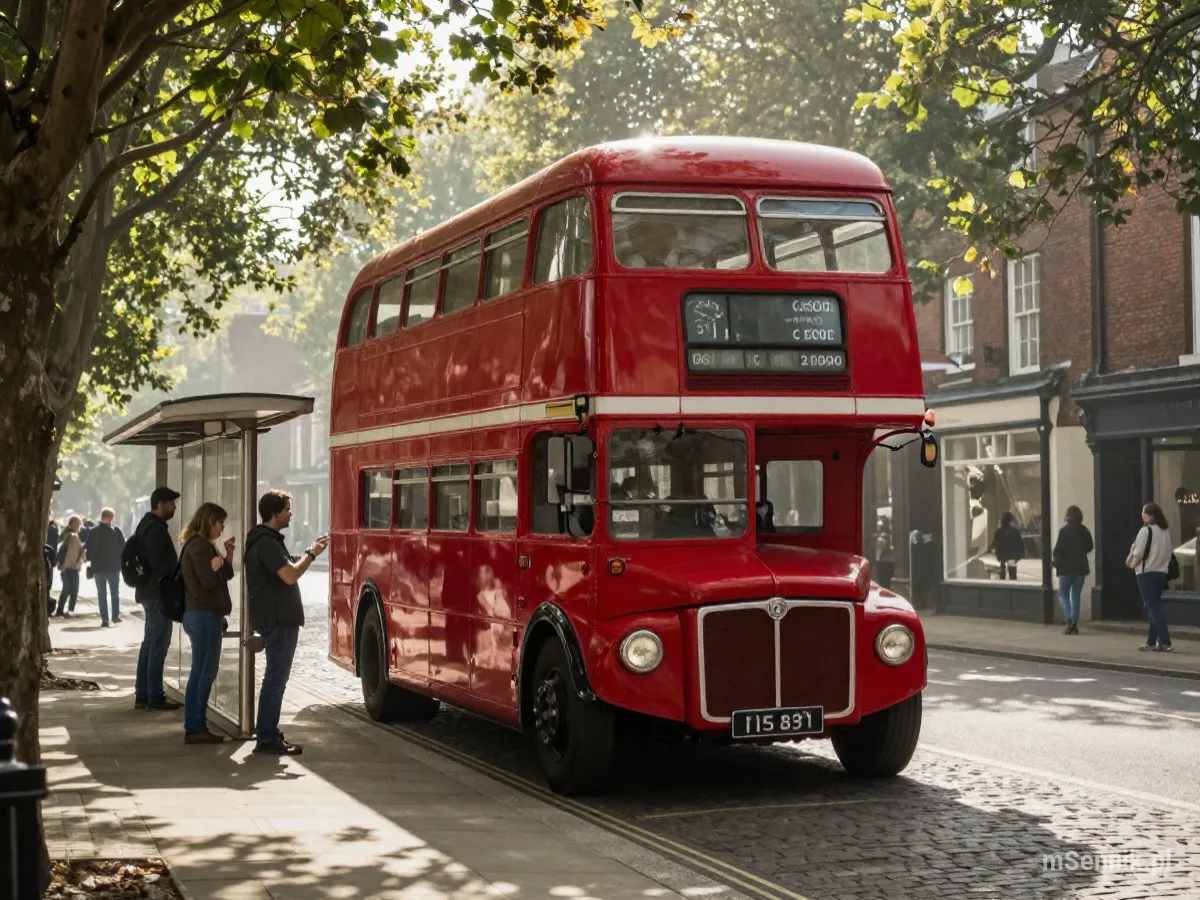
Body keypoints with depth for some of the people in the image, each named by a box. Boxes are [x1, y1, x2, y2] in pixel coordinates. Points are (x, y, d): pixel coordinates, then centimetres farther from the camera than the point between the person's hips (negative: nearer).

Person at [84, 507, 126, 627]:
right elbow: (123, 547, -6)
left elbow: (87, 549, -5)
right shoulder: (116, 531, -8)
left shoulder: (93, 532, -6)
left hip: (98, 567, 0)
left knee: (102, 593, 6)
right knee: (115, 592, 13)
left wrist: (90, 559, 10)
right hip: (114, 567, 0)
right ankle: (115, 616, 8)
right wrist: (121, 560, 7)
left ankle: (104, 618, 1)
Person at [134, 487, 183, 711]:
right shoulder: (156, 528, -17)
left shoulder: (147, 525, 16)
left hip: (149, 592, 11)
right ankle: (155, 697, -3)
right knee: (158, 646, -6)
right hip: (159, 593, -11)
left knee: (150, 644, 13)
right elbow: (160, 563, -23)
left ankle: (142, 695, 17)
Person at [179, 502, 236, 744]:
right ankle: (196, 727, -4)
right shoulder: (200, 546, -14)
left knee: (200, 672, 12)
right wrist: (221, 559, -8)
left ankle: (194, 727, 15)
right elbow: (209, 580, -21)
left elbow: (224, 575, 20)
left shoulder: (200, 545, 17)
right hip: (204, 615, -11)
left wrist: (227, 556, 7)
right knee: (205, 672, -7)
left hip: (203, 615, 11)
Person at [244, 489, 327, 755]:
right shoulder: (267, 543, -19)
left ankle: (268, 732, 22)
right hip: (278, 620, -11)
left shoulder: (266, 540, 16)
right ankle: (268, 739, -6)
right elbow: (290, 576, -26)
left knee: (275, 677, 16)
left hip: (277, 618, 11)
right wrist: (311, 555, -14)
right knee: (276, 678, -8)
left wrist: (308, 554, 11)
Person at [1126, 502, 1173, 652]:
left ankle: (1164, 641, -14)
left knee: (1153, 607, -6)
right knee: (1155, 606, 14)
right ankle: (1151, 641, 15)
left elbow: (1138, 552, -14)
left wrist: (1132, 564, 3)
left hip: (1147, 573, -7)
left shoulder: (1145, 530, -13)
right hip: (1162, 572, 7)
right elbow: (1168, 554, 13)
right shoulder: (1166, 532, 10)